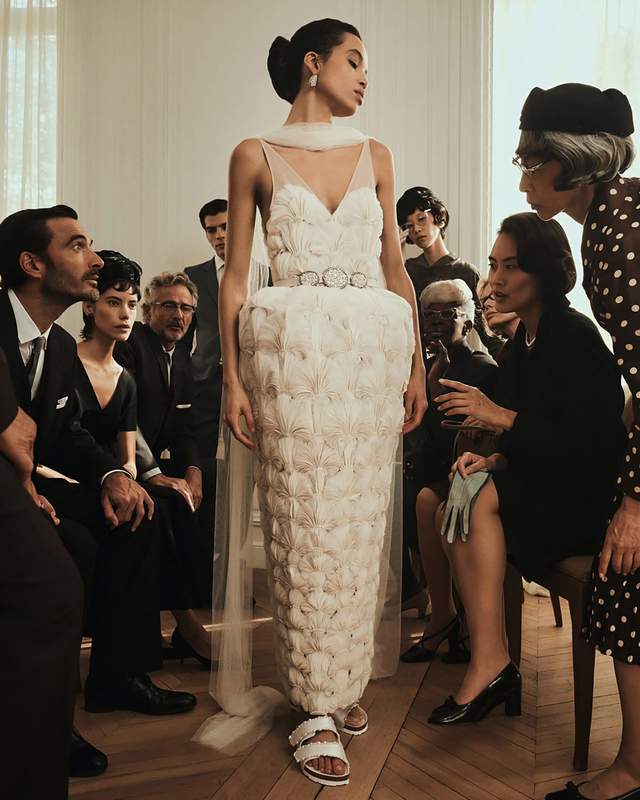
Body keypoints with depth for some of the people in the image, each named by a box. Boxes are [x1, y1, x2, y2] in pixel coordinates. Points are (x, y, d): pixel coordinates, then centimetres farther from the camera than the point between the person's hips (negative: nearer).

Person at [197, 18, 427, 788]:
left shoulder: (375, 156, 16)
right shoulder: (255, 156, 8)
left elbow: (395, 268, 15)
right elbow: (234, 276, 3)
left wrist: (417, 364, 9)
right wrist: (233, 379, -5)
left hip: (374, 346, 3)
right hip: (293, 346, -3)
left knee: (360, 520, 4)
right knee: (303, 522, -3)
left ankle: (345, 681, 19)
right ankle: (317, 708, 8)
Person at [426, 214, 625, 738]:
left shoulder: (576, 336, -16)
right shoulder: (525, 338, 10)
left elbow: (588, 442, -23)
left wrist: (500, 416, -25)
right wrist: (494, 460, -7)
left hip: (586, 495, -8)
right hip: (546, 486, 8)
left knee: (480, 497, -25)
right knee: (466, 495, -16)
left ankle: (489, 665, -18)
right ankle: (494, 668, -14)